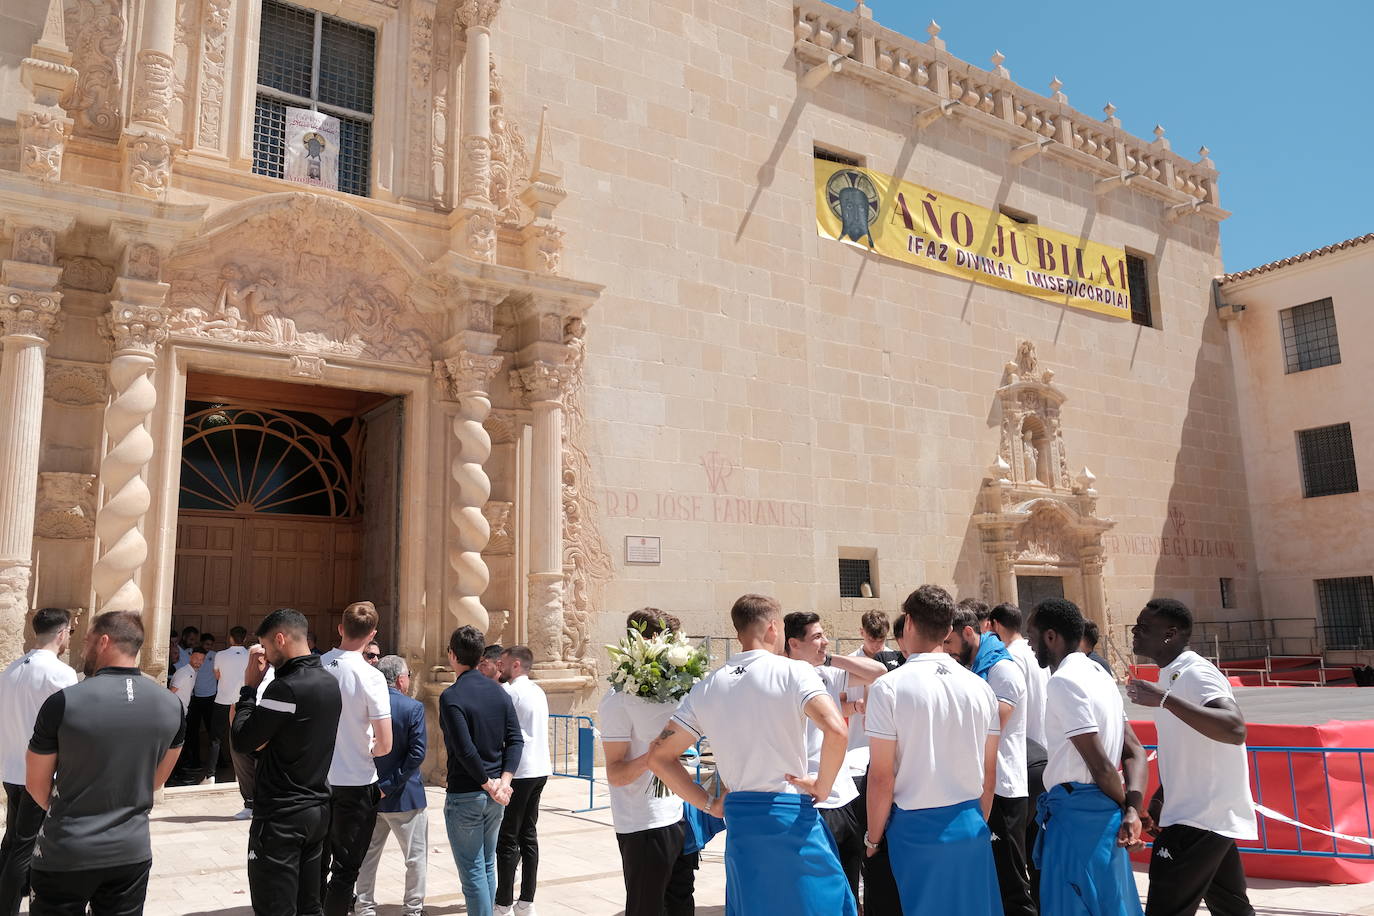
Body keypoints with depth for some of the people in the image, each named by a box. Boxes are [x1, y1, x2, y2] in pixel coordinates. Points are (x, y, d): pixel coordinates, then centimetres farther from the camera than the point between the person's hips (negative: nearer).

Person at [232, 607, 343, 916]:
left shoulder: (286, 687, -21)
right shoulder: (330, 683, 7)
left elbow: (242, 741, -15)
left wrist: (249, 687, -6)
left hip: (280, 818, -8)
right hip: (318, 810, 8)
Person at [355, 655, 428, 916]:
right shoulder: (413, 708, -14)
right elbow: (417, 753, -21)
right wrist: (391, 785, -15)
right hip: (404, 797, -5)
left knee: (368, 856, 18)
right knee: (416, 857, 10)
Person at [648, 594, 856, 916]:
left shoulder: (706, 688, 6)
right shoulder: (793, 672, -8)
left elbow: (659, 756, 6)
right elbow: (836, 730, -24)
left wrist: (709, 804, 8)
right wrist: (822, 786, -9)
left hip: (740, 821, 5)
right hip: (793, 816, -4)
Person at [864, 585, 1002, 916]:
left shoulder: (889, 687, -12)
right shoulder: (980, 687, 1)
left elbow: (881, 777, -11)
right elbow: (989, 774, 8)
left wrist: (873, 838, 2)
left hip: (916, 827, -4)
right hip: (971, 825, 4)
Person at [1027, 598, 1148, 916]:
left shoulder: (1064, 680, -17)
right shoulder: (1099, 674, 13)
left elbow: (1100, 764, -18)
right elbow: (1135, 751, 9)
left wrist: (1124, 807, -2)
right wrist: (1132, 811, -2)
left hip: (1077, 811, -9)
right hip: (1103, 809, 9)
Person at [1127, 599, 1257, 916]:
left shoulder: (1194, 673, -18)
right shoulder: (1171, 675, 13)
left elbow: (1234, 729, -35)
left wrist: (1164, 699, -39)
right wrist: (1160, 798, 20)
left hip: (1198, 818, -11)